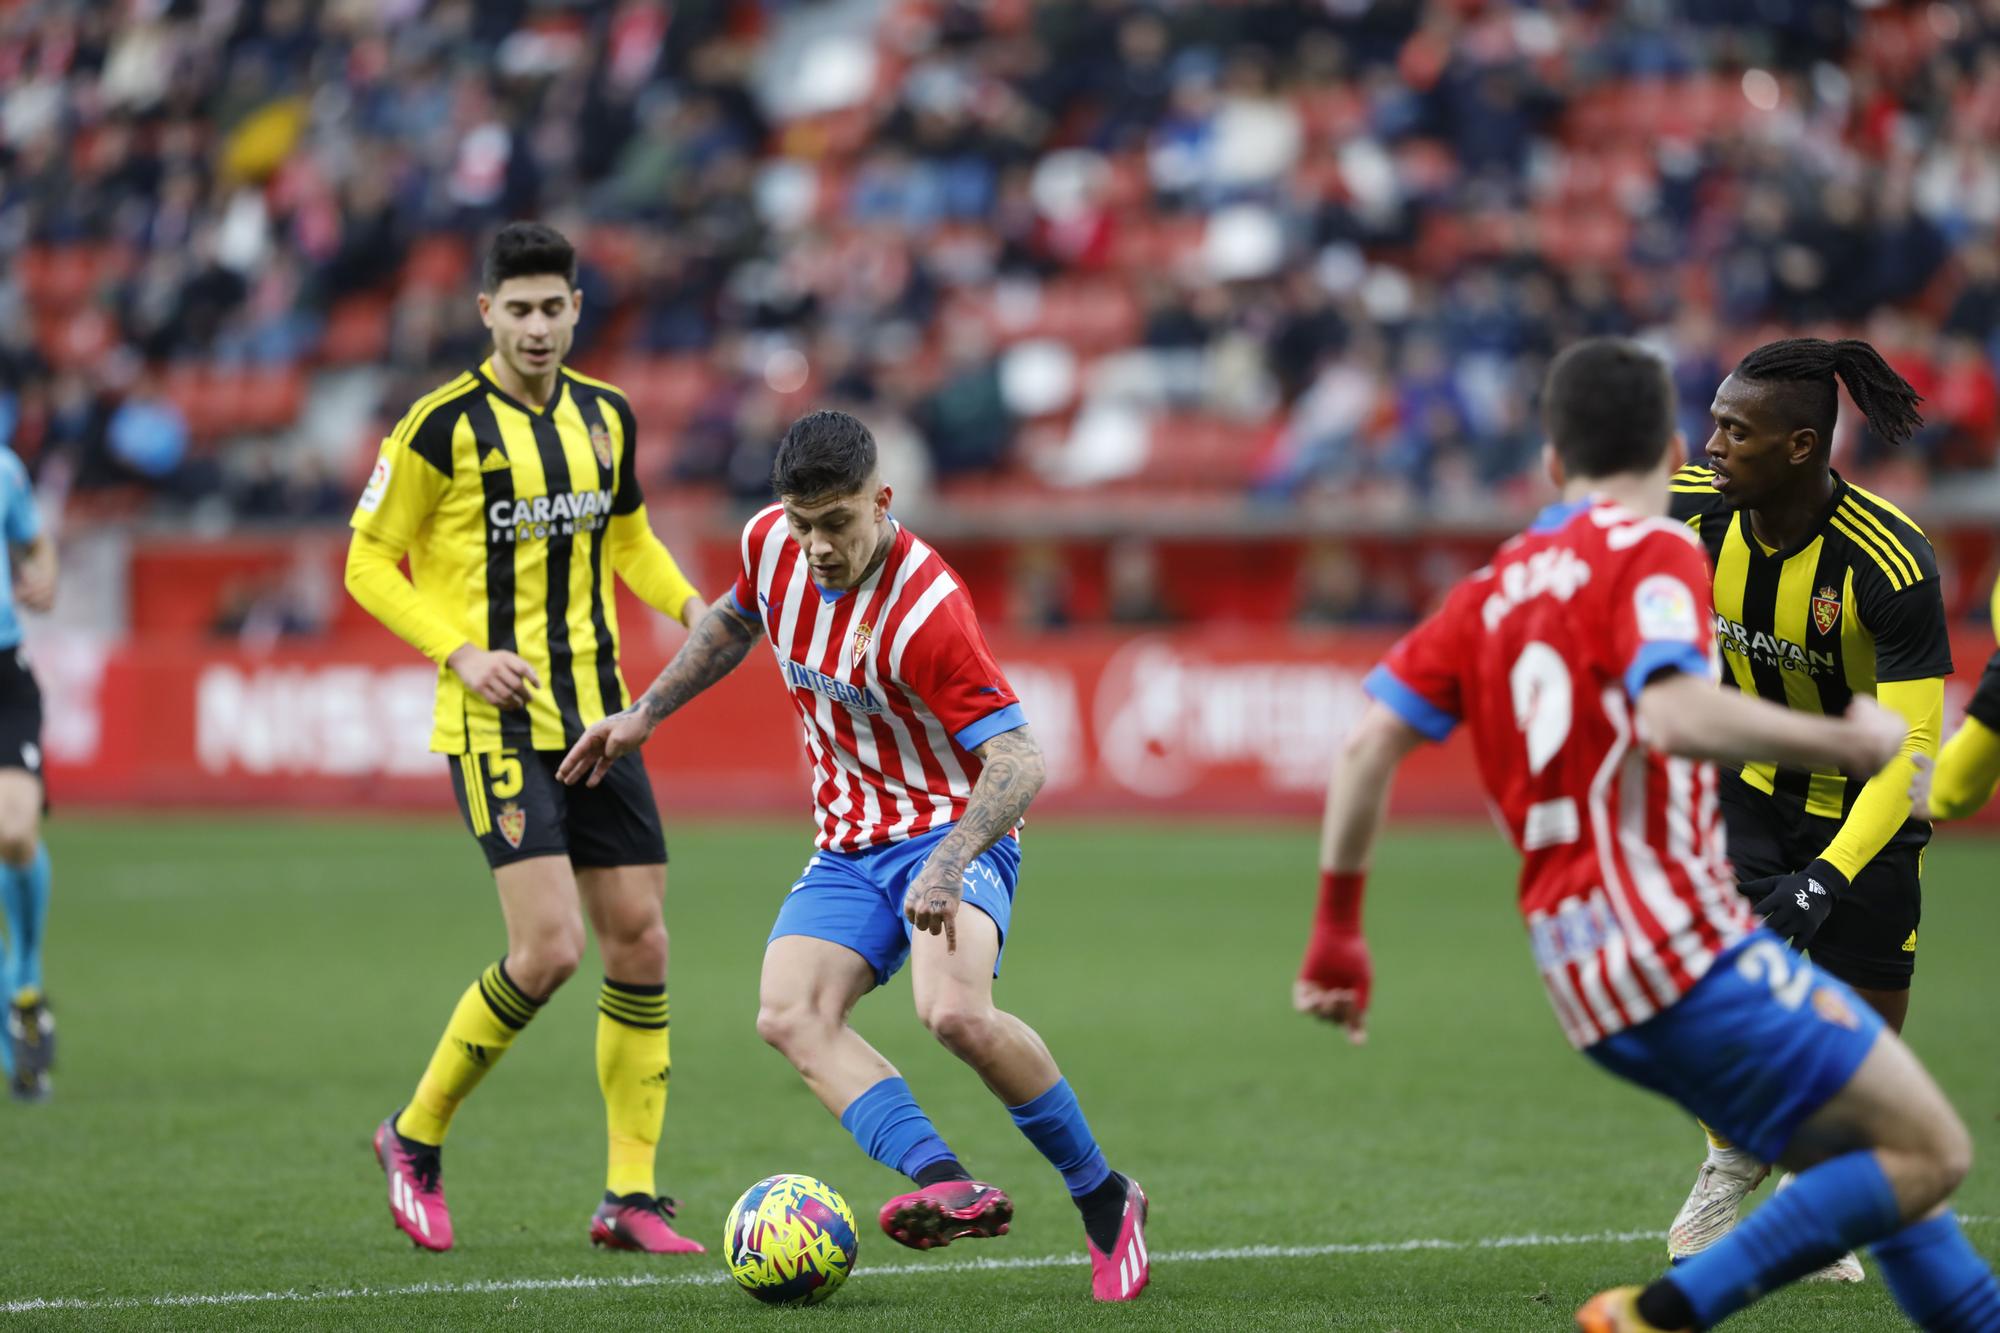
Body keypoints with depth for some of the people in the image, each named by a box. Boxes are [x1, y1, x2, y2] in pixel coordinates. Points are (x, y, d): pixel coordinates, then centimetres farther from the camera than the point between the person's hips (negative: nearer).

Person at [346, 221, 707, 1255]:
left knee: (640, 941, 2)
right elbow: (368, 562, -3)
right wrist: (462, 652, -16)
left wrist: (688, 603, 5)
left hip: (597, 718, 6)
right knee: (551, 946, -16)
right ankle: (416, 1140, 4)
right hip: (496, 720, -6)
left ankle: (631, 1197, 9)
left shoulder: (607, 416, 9)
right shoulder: (444, 426, -9)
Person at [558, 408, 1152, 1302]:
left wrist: (950, 862, -42)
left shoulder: (925, 610, -25)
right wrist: (644, 714, 23)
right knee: (790, 1015, -20)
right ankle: (946, 1184, -35)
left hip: (953, 832, -7)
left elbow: (1017, 760, -27)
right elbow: (735, 620, 22)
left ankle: (1104, 1200, -12)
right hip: (849, 847, 7)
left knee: (956, 1012, -32)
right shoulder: (769, 542, -4)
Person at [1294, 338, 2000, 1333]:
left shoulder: (1494, 590, 17)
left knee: (1872, 1167, 16)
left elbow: (1373, 739, 9)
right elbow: (1673, 715, -22)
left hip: (1586, 986, 8)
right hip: (1681, 942, -8)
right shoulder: (1650, 551, -4)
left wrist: (1336, 932, 14)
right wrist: (1848, 742, -11)